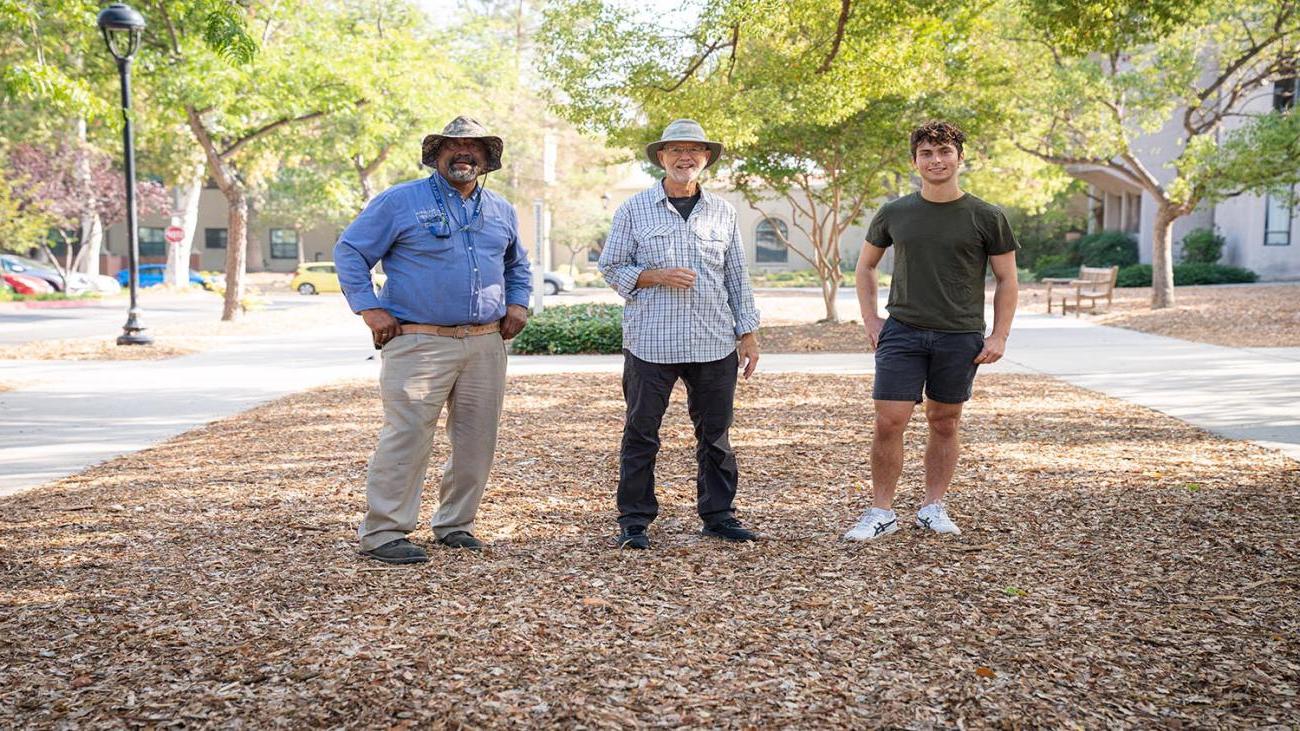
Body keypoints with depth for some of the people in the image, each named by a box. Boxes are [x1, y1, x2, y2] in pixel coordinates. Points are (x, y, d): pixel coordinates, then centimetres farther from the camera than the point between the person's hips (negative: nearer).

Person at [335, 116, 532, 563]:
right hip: (419, 343, -5)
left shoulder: (501, 211, 17)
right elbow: (349, 252, 3)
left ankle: (456, 525, 21)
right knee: (406, 437, -11)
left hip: (486, 344, 5)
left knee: (477, 442, 7)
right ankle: (383, 533, -4)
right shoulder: (400, 202, 1)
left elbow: (518, 265, 33)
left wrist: (518, 303, 16)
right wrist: (369, 308, -6)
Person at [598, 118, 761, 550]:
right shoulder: (634, 210, 2)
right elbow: (610, 267, 4)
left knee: (715, 433, 10)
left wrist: (748, 333, 11)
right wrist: (655, 276, -12)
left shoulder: (722, 213, 11)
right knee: (641, 434, 3)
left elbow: (737, 277, 15)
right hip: (650, 344, -3)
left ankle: (718, 515, 23)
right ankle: (634, 522, 13)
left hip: (714, 346, 3)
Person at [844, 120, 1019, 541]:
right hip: (902, 333, 0)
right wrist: (870, 319, 8)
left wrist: (999, 336, -3)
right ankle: (881, 512, 5)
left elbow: (1007, 280, 6)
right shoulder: (894, 215, 5)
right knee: (889, 423, -6)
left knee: (944, 424, 9)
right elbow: (865, 266, 18)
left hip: (961, 338, 0)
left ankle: (933, 508, 21)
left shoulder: (986, 218, 1)